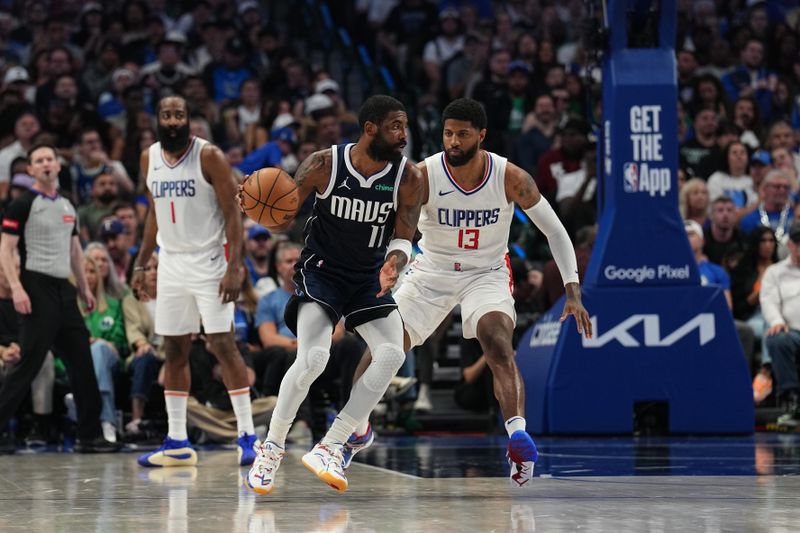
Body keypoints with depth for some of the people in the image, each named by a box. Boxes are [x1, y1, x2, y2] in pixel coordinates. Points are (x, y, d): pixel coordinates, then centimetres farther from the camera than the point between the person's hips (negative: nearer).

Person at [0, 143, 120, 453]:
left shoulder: (67, 206, 16)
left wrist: (84, 288, 20)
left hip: (64, 289, 7)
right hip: (38, 288, -7)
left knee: (81, 362, 7)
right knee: (29, 363, -11)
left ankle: (90, 436, 12)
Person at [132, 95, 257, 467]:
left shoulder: (209, 156, -11)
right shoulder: (149, 158, 7)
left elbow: (232, 213, -12)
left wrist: (234, 267, -20)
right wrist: (140, 265, 13)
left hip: (209, 262, -6)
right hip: (171, 262, 6)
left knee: (223, 345, -11)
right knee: (174, 350, 7)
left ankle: (247, 434, -8)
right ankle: (177, 443, 12)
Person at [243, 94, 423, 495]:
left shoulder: (408, 178, -10)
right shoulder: (325, 164, -15)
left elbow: (402, 239, -8)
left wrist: (394, 262, -32)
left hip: (369, 278, 3)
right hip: (321, 270, -3)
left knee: (392, 353, -19)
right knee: (313, 356, -23)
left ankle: (331, 447, -12)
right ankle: (271, 448, -4)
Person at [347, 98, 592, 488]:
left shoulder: (511, 178, -17)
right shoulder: (423, 176, -20)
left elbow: (555, 232, -7)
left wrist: (572, 291, -15)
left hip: (486, 275, -1)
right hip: (431, 273, 1)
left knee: (499, 347, -29)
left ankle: (518, 437, -38)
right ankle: (358, 431, 22)